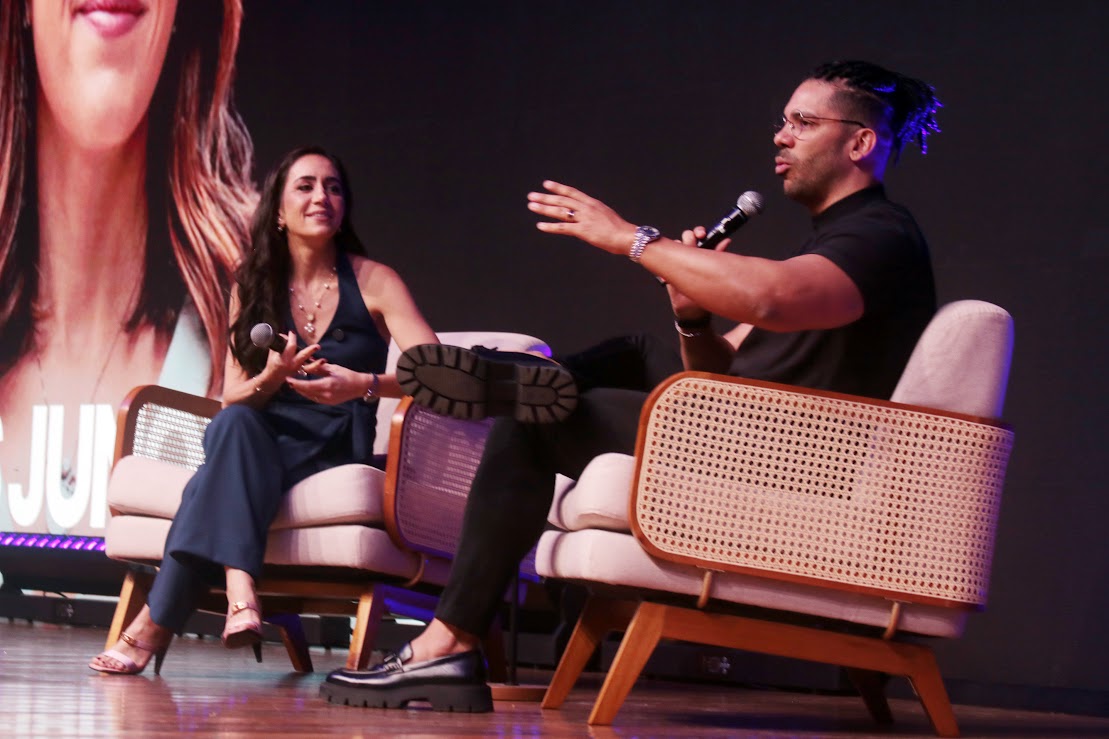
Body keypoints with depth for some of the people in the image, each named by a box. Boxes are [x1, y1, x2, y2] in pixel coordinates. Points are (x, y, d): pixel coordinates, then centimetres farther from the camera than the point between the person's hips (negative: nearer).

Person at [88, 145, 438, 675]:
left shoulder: (373, 282, 2)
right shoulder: (253, 287, 11)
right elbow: (233, 397, 3)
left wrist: (362, 384, -30)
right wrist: (272, 376, -20)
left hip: (335, 450, -2)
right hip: (260, 441, 3)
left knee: (230, 452, -33)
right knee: (234, 425, -34)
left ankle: (156, 625, -38)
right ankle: (239, 593, -51)